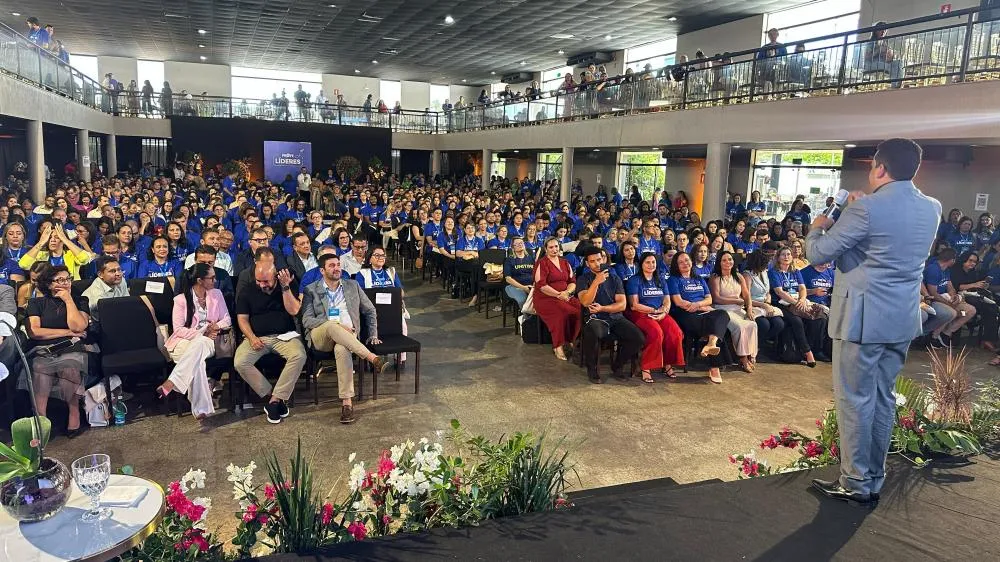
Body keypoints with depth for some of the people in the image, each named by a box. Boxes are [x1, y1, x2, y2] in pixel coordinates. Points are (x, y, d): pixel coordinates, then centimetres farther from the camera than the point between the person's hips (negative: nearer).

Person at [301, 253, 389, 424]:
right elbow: (306, 320, 0)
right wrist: (337, 326, -12)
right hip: (320, 337, -1)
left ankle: (347, 402, -38)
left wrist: (373, 335, 14)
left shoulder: (353, 286, 18)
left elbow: (370, 311, 24)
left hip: (348, 335, 1)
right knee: (332, 325, -38)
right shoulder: (311, 290, 11)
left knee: (342, 349, -37)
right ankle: (372, 358, -42)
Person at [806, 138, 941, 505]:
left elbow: (818, 254, -11)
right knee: (883, 398, 15)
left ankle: (856, 483, 11)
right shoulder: (932, 209, 6)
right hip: (903, 319, 7)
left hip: (864, 318, -7)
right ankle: (874, 479, 25)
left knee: (854, 399, 2)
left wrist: (817, 228, 8)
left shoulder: (867, 209, -17)